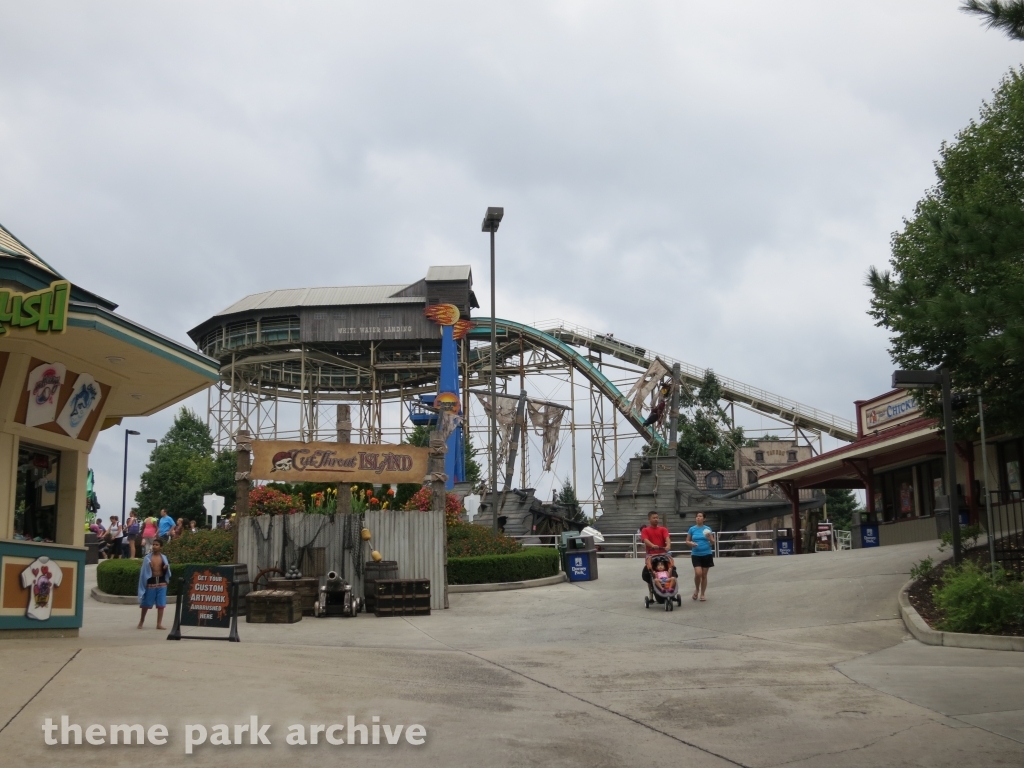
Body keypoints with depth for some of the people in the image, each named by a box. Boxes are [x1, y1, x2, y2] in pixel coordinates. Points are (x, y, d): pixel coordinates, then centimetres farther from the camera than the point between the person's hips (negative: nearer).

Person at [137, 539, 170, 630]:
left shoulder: (164, 557, 5)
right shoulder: (147, 558, -1)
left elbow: (166, 572, 9)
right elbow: (143, 571, 2)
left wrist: (166, 568, -10)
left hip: (162, 582, 1)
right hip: (151, 582, -1)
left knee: (161, 604, 1)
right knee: (146, 604, 8)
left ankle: (159, 624, 6)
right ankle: (141, 621, 26)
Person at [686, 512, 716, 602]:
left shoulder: (707, 529, 1)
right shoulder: (692, 529, 2)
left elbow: (713, 542, 4)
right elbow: (687, 541, 8)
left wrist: (709, 538, -18)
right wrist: (691, 543, -13)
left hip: (707, 554, 1)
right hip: (696, 555, -1)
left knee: (704, 575, 5)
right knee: (698, 573, -15)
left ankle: (702, 594, 16)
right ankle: (697, 589, 12)